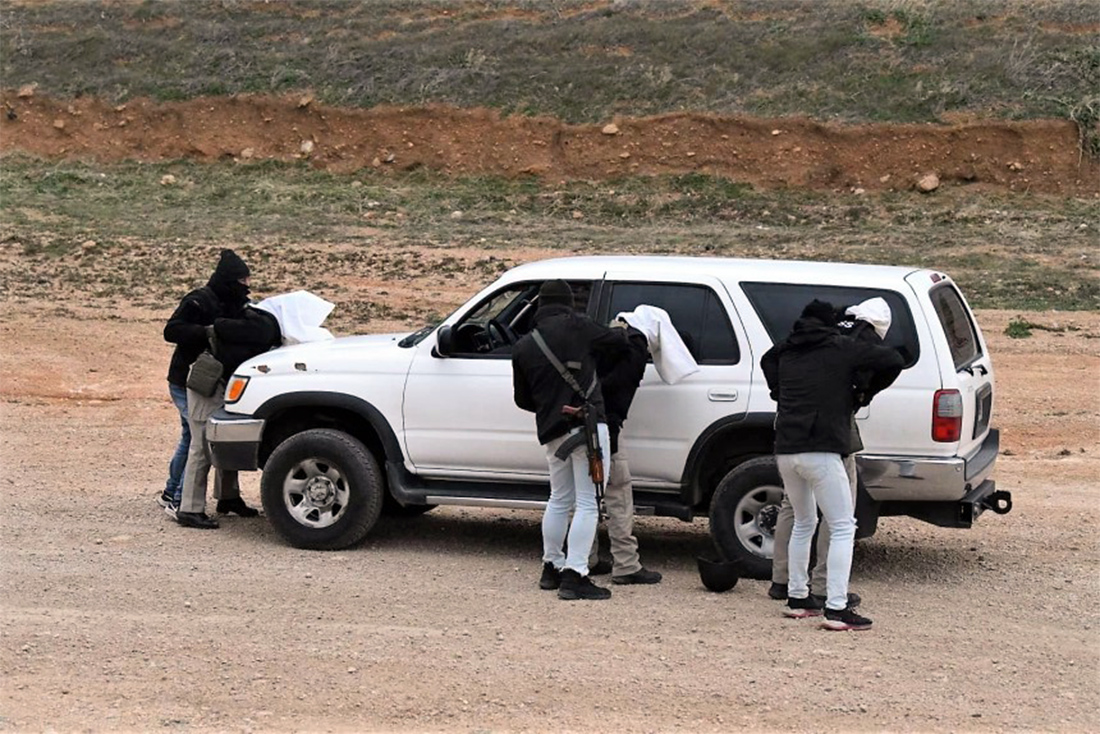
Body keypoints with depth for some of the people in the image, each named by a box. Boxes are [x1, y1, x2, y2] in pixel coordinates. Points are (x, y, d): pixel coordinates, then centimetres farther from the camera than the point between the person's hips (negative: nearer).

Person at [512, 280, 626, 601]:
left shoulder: (523, 347, 13)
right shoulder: (577, 327, -3)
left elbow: (522, 399, 19)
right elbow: (616, 341, 6)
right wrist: (622, 329, 28)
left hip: (552, 431, 6)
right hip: (587, 424, -6)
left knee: (559, 500, 22)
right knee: (588, 503, -5)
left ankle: (552, 568, 29)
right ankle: (574, 575, -10)